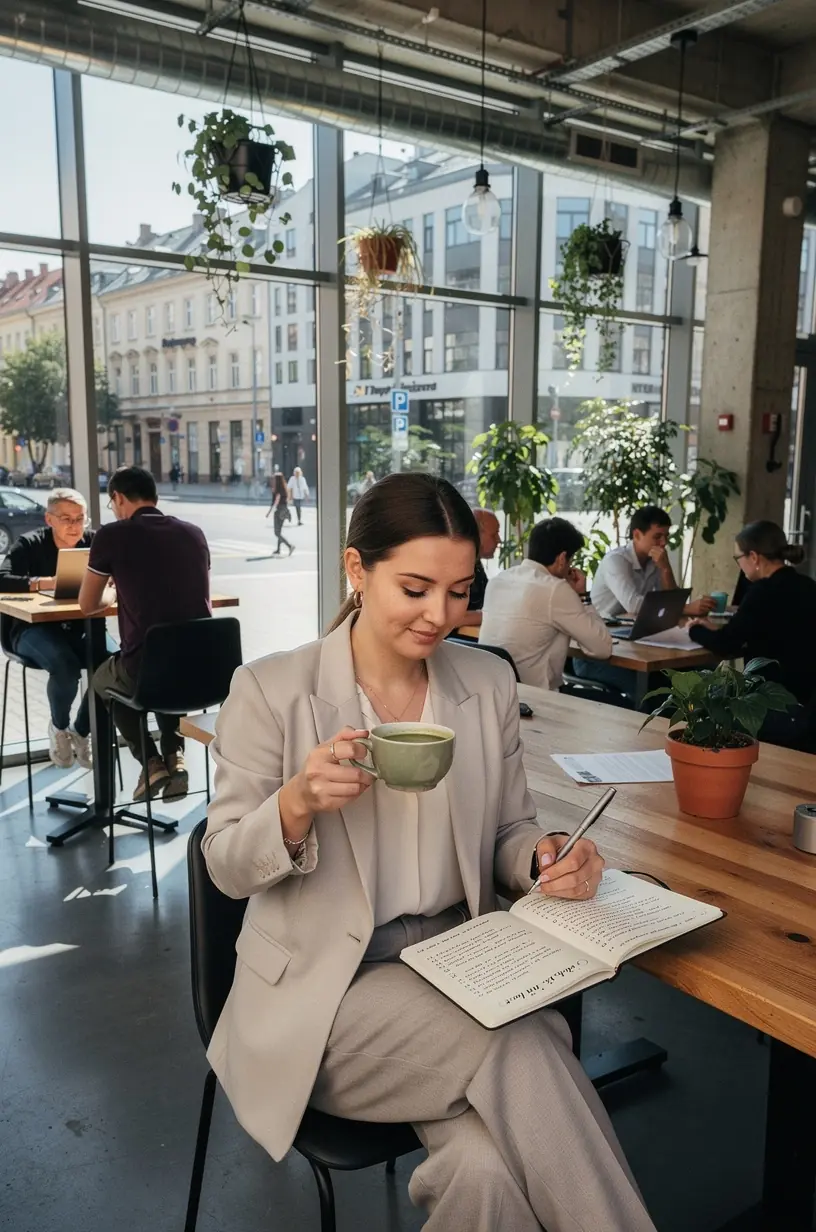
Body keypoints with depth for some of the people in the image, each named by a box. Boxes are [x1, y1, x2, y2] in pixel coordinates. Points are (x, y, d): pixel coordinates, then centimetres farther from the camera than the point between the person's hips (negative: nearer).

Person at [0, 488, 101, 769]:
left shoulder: (94, 542, 1)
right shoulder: (30, 544, -7)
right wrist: (46, 582, -37)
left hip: (81, 629, 3)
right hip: (34, 629, -3)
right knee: (65, 665, -35)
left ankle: (81, 731, -3)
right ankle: (59, 727, -1)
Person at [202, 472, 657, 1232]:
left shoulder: (489, 684, 4)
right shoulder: (270, 689, -8)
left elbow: (507, 833, 11)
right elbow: (225, 866, -4)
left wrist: (549, 859, -13)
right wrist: (297, 804, -25)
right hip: (329, 987, -2)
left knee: (489, 1167, -25)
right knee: (525, 1055, -25)